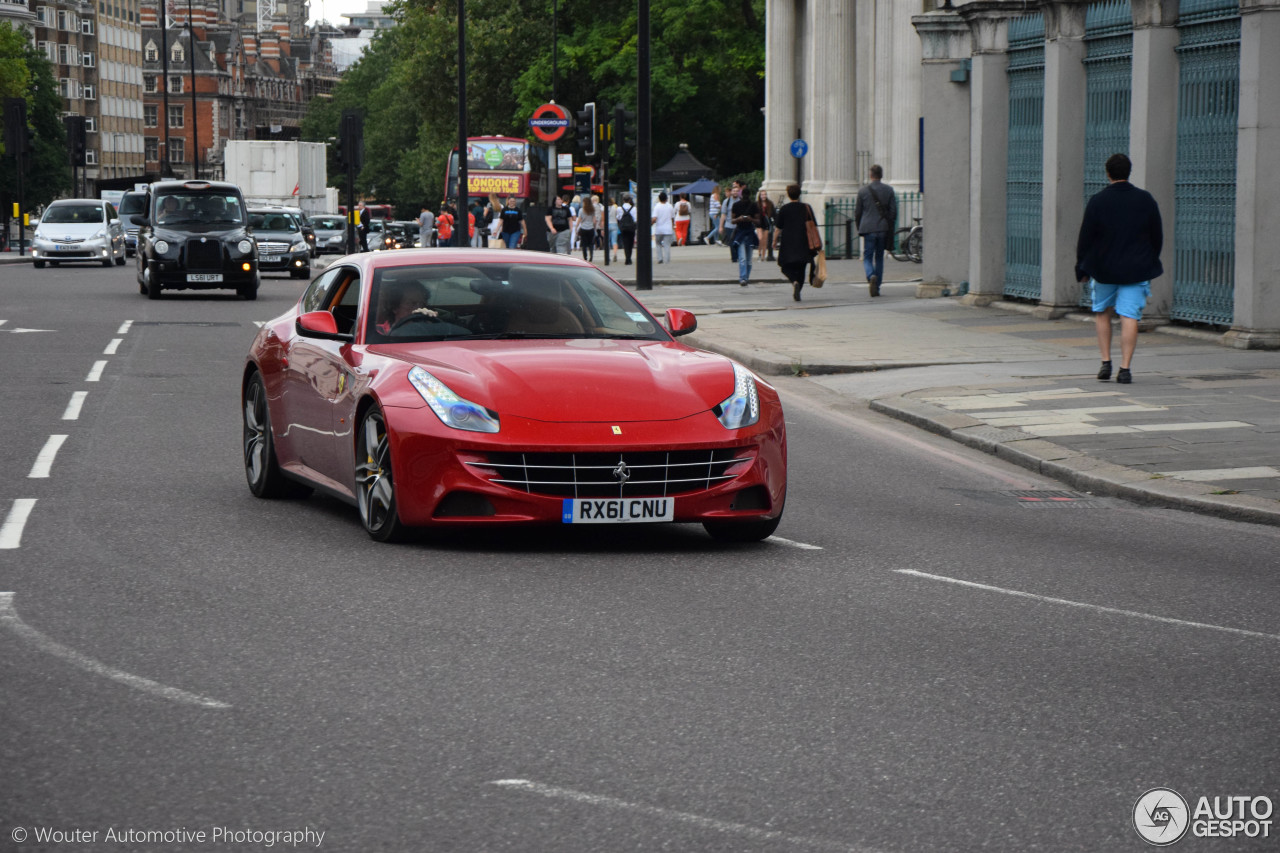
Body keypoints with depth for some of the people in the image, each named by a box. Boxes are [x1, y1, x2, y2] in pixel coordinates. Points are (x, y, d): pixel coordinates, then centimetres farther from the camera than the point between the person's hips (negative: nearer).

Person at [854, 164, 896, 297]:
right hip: (884, 229, 2)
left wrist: (859, 228, 16)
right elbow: (893, 211, 2)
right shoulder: (889, 190, 2)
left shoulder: (863, 191, -2)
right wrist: (890, 228, 13)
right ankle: (877, 287, 13)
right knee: (879, 257, 13)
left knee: (867, 257, 3)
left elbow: (857, 212, 3)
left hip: (868, 229, -2)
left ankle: (871, 276, -26)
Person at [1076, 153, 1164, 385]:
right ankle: (1125, 368, -7)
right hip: (1137, 269, 1)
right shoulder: (1146, 200, 0)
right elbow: (1158, 237, 7)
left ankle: (1106, 362, 11)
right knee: (1129, 316, -1)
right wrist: (1149, 263, 20)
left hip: (1104, 269, -1)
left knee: (1102, 312, 18)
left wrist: (1082, 269, 5)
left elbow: (1085, 238, -5)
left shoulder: (1097, 201, -7)